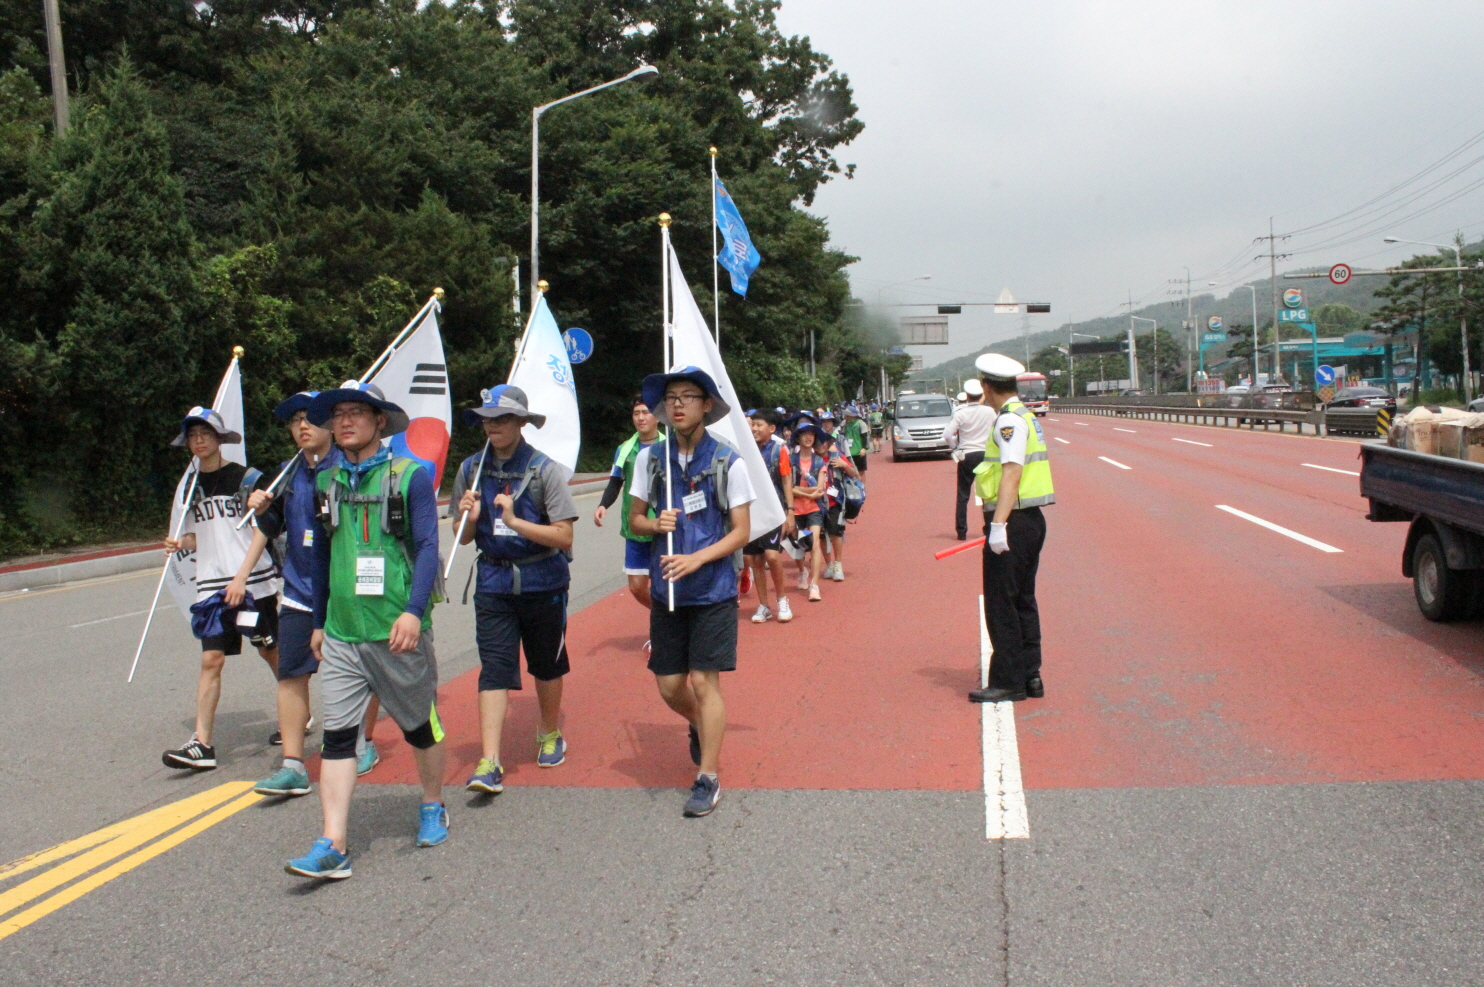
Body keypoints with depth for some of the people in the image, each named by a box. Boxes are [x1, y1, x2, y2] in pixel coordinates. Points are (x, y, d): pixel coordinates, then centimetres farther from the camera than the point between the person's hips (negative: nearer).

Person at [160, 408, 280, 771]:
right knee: (211, 659, -5)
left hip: (253, 581, -3)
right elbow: (198, 536, 19)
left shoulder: (246, 479, -4)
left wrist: (242, 577, -16)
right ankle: (202, 744, -8)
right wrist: (181, 544, -3)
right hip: (211, 586, 4)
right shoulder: (192, 487, 11)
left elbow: (260, 534, -7)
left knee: (270, 650, 9)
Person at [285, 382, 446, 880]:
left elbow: (428, 546, -9)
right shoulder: (327, 481, 10)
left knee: (419, 726, 12)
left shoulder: (409, 475, -4)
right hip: (341, 635, 4)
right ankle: (332, 847, -3)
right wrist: (319, 621, 20)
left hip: (397, 632, -4)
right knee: (336, 735, -3)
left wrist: (414, 610, -21)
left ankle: (433, 807, 35)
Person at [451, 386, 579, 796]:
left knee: (547, 664, 15)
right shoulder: (472, 469, 2)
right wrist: (470, 519, -14)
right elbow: (464, 536, 9)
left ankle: (551, 734, 38)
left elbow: (563, 536, -15)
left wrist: (514, 521, -25)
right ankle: (489, 763, -10)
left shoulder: (545, 470, -10)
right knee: (494, 667, -7)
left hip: (543, 583, -2)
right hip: (494, 582, 2)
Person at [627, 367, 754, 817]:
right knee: (669, 685, 8)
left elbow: (740, 531, -6)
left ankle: (708, 777, 9)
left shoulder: (728, 462, -7)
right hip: (667, 590, 4)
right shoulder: (650, 458, 2)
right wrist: (655, 524, -12)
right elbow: (635, 518, 11)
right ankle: (700, 726, 42)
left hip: (713, 591, -3)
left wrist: (695, 559, -19)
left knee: (704, 681, -5)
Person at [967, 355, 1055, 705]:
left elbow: (1012, 472, -23)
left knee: (1001, 604, -4)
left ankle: (1008, 682, 1)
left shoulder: (1010, 420, -14)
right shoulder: (1024, 415, 16)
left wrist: (999, 524, -29)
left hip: (1013, 523, -10)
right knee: (1023, 601, 14)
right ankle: (1030, 676, 19)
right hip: (1031, 520, 10)